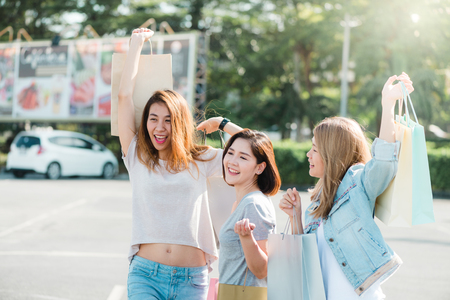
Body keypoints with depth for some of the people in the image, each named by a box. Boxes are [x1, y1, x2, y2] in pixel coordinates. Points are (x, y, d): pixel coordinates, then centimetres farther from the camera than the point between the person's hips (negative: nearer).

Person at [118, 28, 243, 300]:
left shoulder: (200, 161, 10)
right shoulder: (138, 157, 8)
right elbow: (125, 95, 6)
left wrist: (221, 123, 12)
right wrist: (136, 44, 14)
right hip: (146, 274, -1)